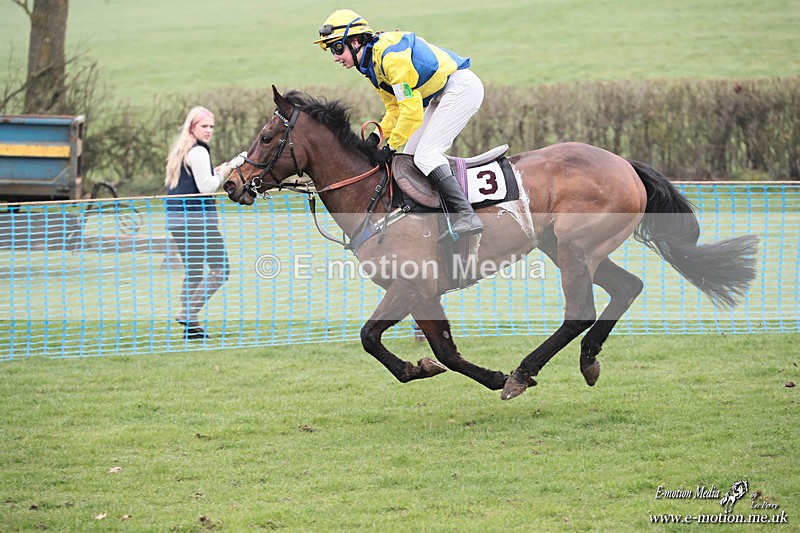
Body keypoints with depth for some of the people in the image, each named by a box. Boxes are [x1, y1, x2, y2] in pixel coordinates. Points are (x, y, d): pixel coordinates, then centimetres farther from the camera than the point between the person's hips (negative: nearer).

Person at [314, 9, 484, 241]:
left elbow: (411, 108, -25)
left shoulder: (390, 55, -24)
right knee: (410, 154, 8)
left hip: (462, 87, -11)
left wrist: (391, 147, -16)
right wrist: (377, 136, -5)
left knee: (425, 155, -19)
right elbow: (395, 109, 13)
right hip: (443, 95, 11)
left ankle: (467, 216, -25)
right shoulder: (372, 64, 8)